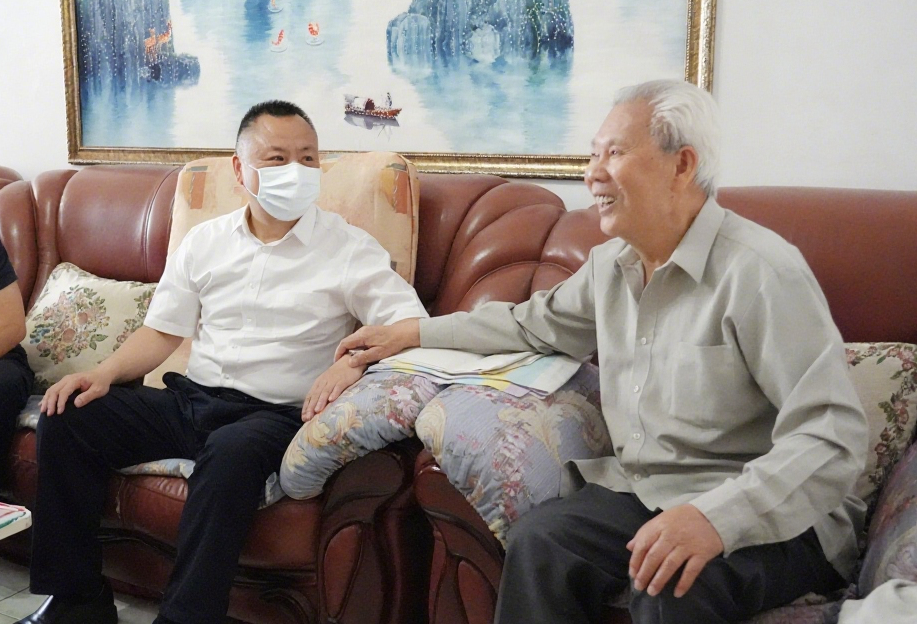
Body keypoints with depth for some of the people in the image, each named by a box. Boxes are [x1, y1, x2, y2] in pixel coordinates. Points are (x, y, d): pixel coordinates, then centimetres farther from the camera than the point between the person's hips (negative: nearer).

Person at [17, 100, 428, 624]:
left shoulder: (348, 248, -1)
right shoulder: (205, 242, 13)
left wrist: (353, 360, -30)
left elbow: (413, 325, -10)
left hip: (276, 413, -5)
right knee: (66, 418, -10)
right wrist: (104, 373, -3)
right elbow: (162, 332, 16)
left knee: (234, 449, -37)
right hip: (190, 400, 5)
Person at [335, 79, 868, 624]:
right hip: (645, 493, 6)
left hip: (769, 513, -6)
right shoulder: (611, 263, 7)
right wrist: (413, 332, 24)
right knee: (538, 540, -20)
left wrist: (716, 517, -35)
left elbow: (835, 436, -22)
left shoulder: (759, 271, -18)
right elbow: (535, 321, 25)